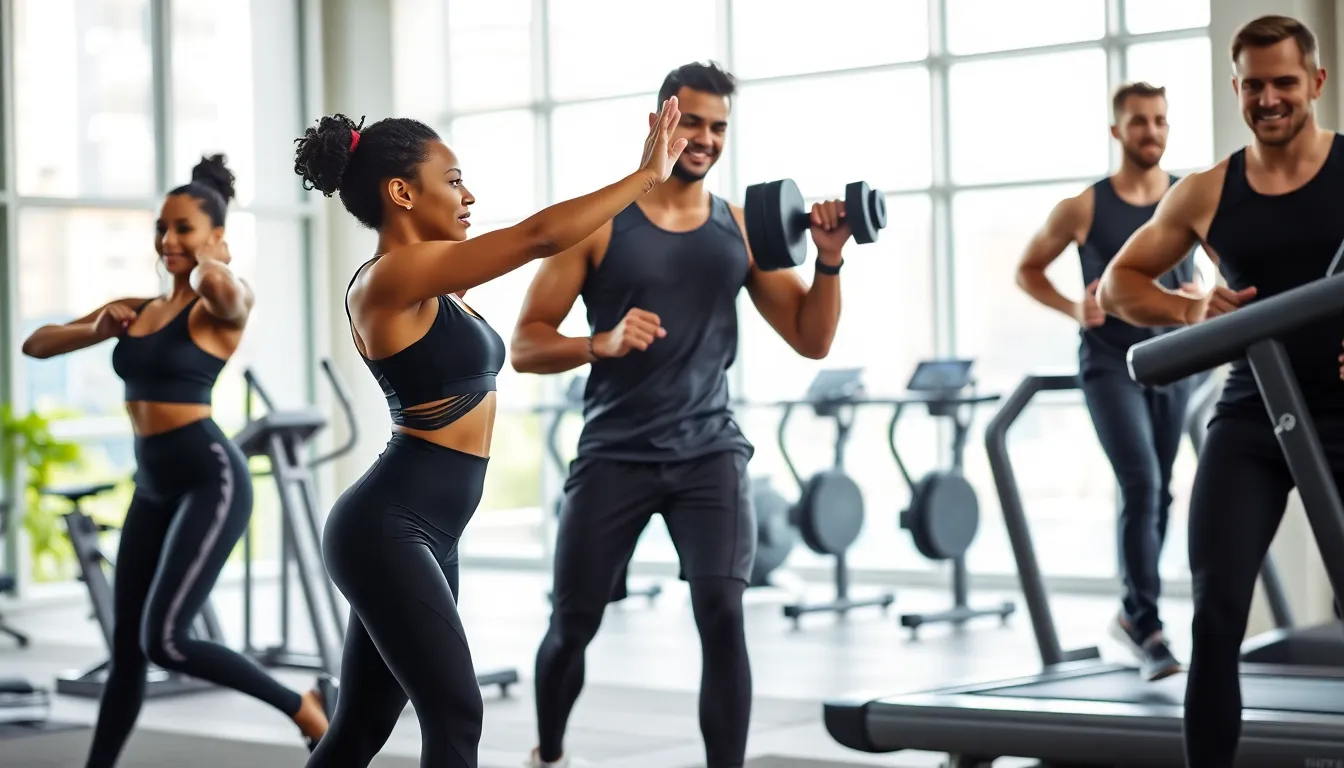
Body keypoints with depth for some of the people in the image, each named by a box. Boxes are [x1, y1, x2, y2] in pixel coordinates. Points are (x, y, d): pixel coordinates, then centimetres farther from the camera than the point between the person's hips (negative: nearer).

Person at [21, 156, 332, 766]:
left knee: (165, 642, -14)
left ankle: (304, 707, 1)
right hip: (153, 486, 8)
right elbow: (35, 344, 17)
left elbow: (227, 288, -36)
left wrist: (210, 261, -12)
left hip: (211, 480, -7)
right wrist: (96, 326, -2)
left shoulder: (218, 309, -9)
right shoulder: (134, 310, 12)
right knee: (126, 651, 11)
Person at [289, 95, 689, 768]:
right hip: (388, 529, -10)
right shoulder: (396, 275, -14)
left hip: (421, 532, 10)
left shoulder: (426, 281, 13)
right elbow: (540, 236, -18)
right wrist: (649, 175, -10)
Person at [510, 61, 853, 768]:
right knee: (572, 624, 7)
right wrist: (602, 343, -23)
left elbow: (813, 341, 6)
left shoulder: (742, 229, 5)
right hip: (614, 454, -1)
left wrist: (829, 260, -10)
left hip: (709, 452, 1)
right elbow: (525, 346, -6)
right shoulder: (596, 224, -3)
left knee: (722, 614, -18)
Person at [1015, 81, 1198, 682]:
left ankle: (1132, 613, 28)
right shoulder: (1084, 208, -3)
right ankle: (1147, 627, -14)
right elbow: (1027, 271, 8)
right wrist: (1074, 309, -9)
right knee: (1142, 485, -17)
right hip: (1111, 362, -4)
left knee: (1158, 494, 11)